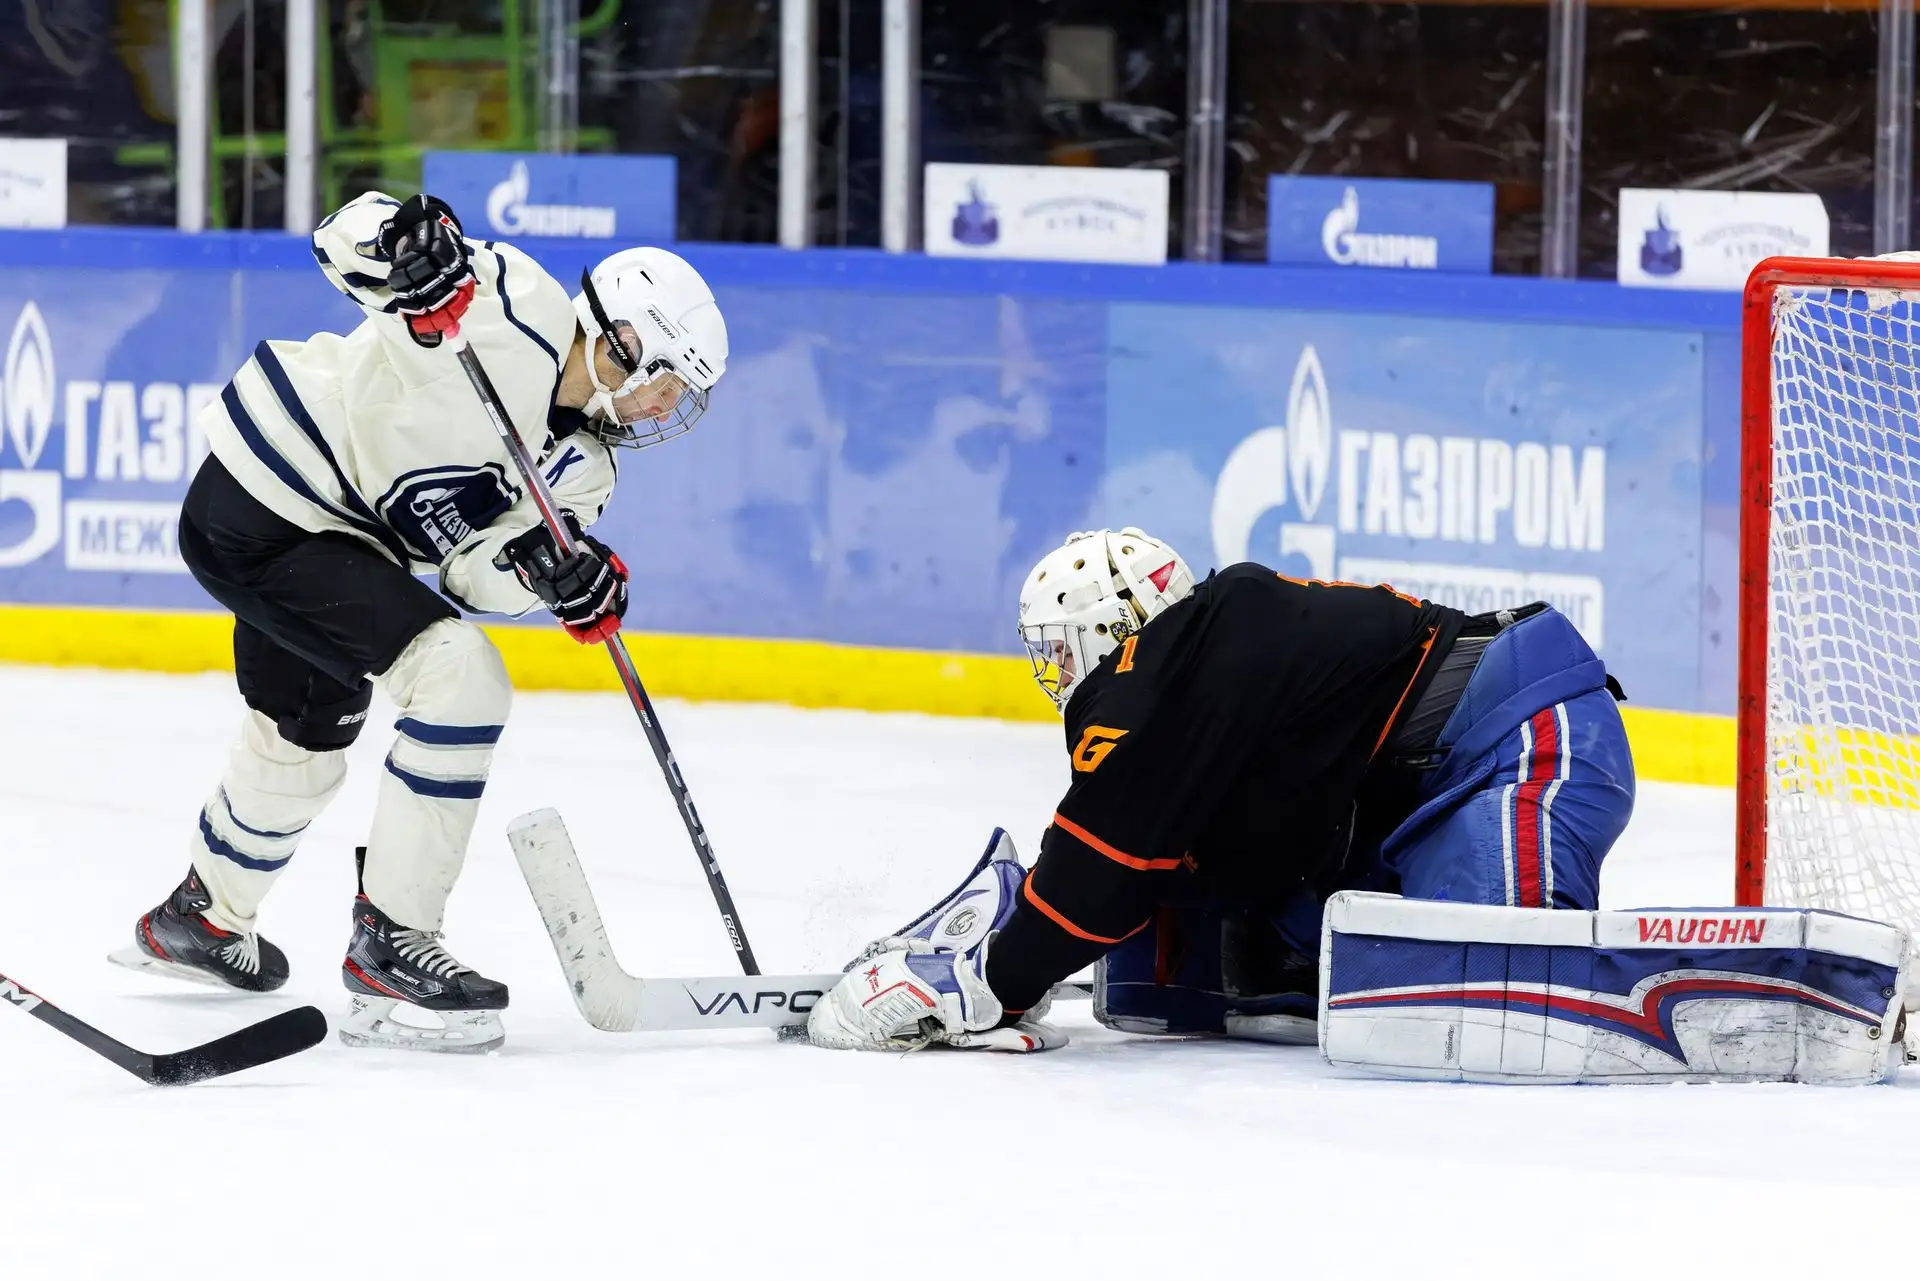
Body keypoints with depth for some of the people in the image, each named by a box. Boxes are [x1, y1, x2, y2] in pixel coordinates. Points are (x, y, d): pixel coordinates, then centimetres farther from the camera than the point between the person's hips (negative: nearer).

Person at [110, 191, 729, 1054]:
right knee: (462, 680, -20)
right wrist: (404, 243, -42)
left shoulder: (583, 464, 4)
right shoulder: (516, 308, -18)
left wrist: (561, 575, -26)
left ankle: (199, 919, 56)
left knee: (307, 740, 29)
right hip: (255, 519, -10)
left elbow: (473, 567, -6)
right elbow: (351, 237, -20)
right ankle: (389, 943, -14)